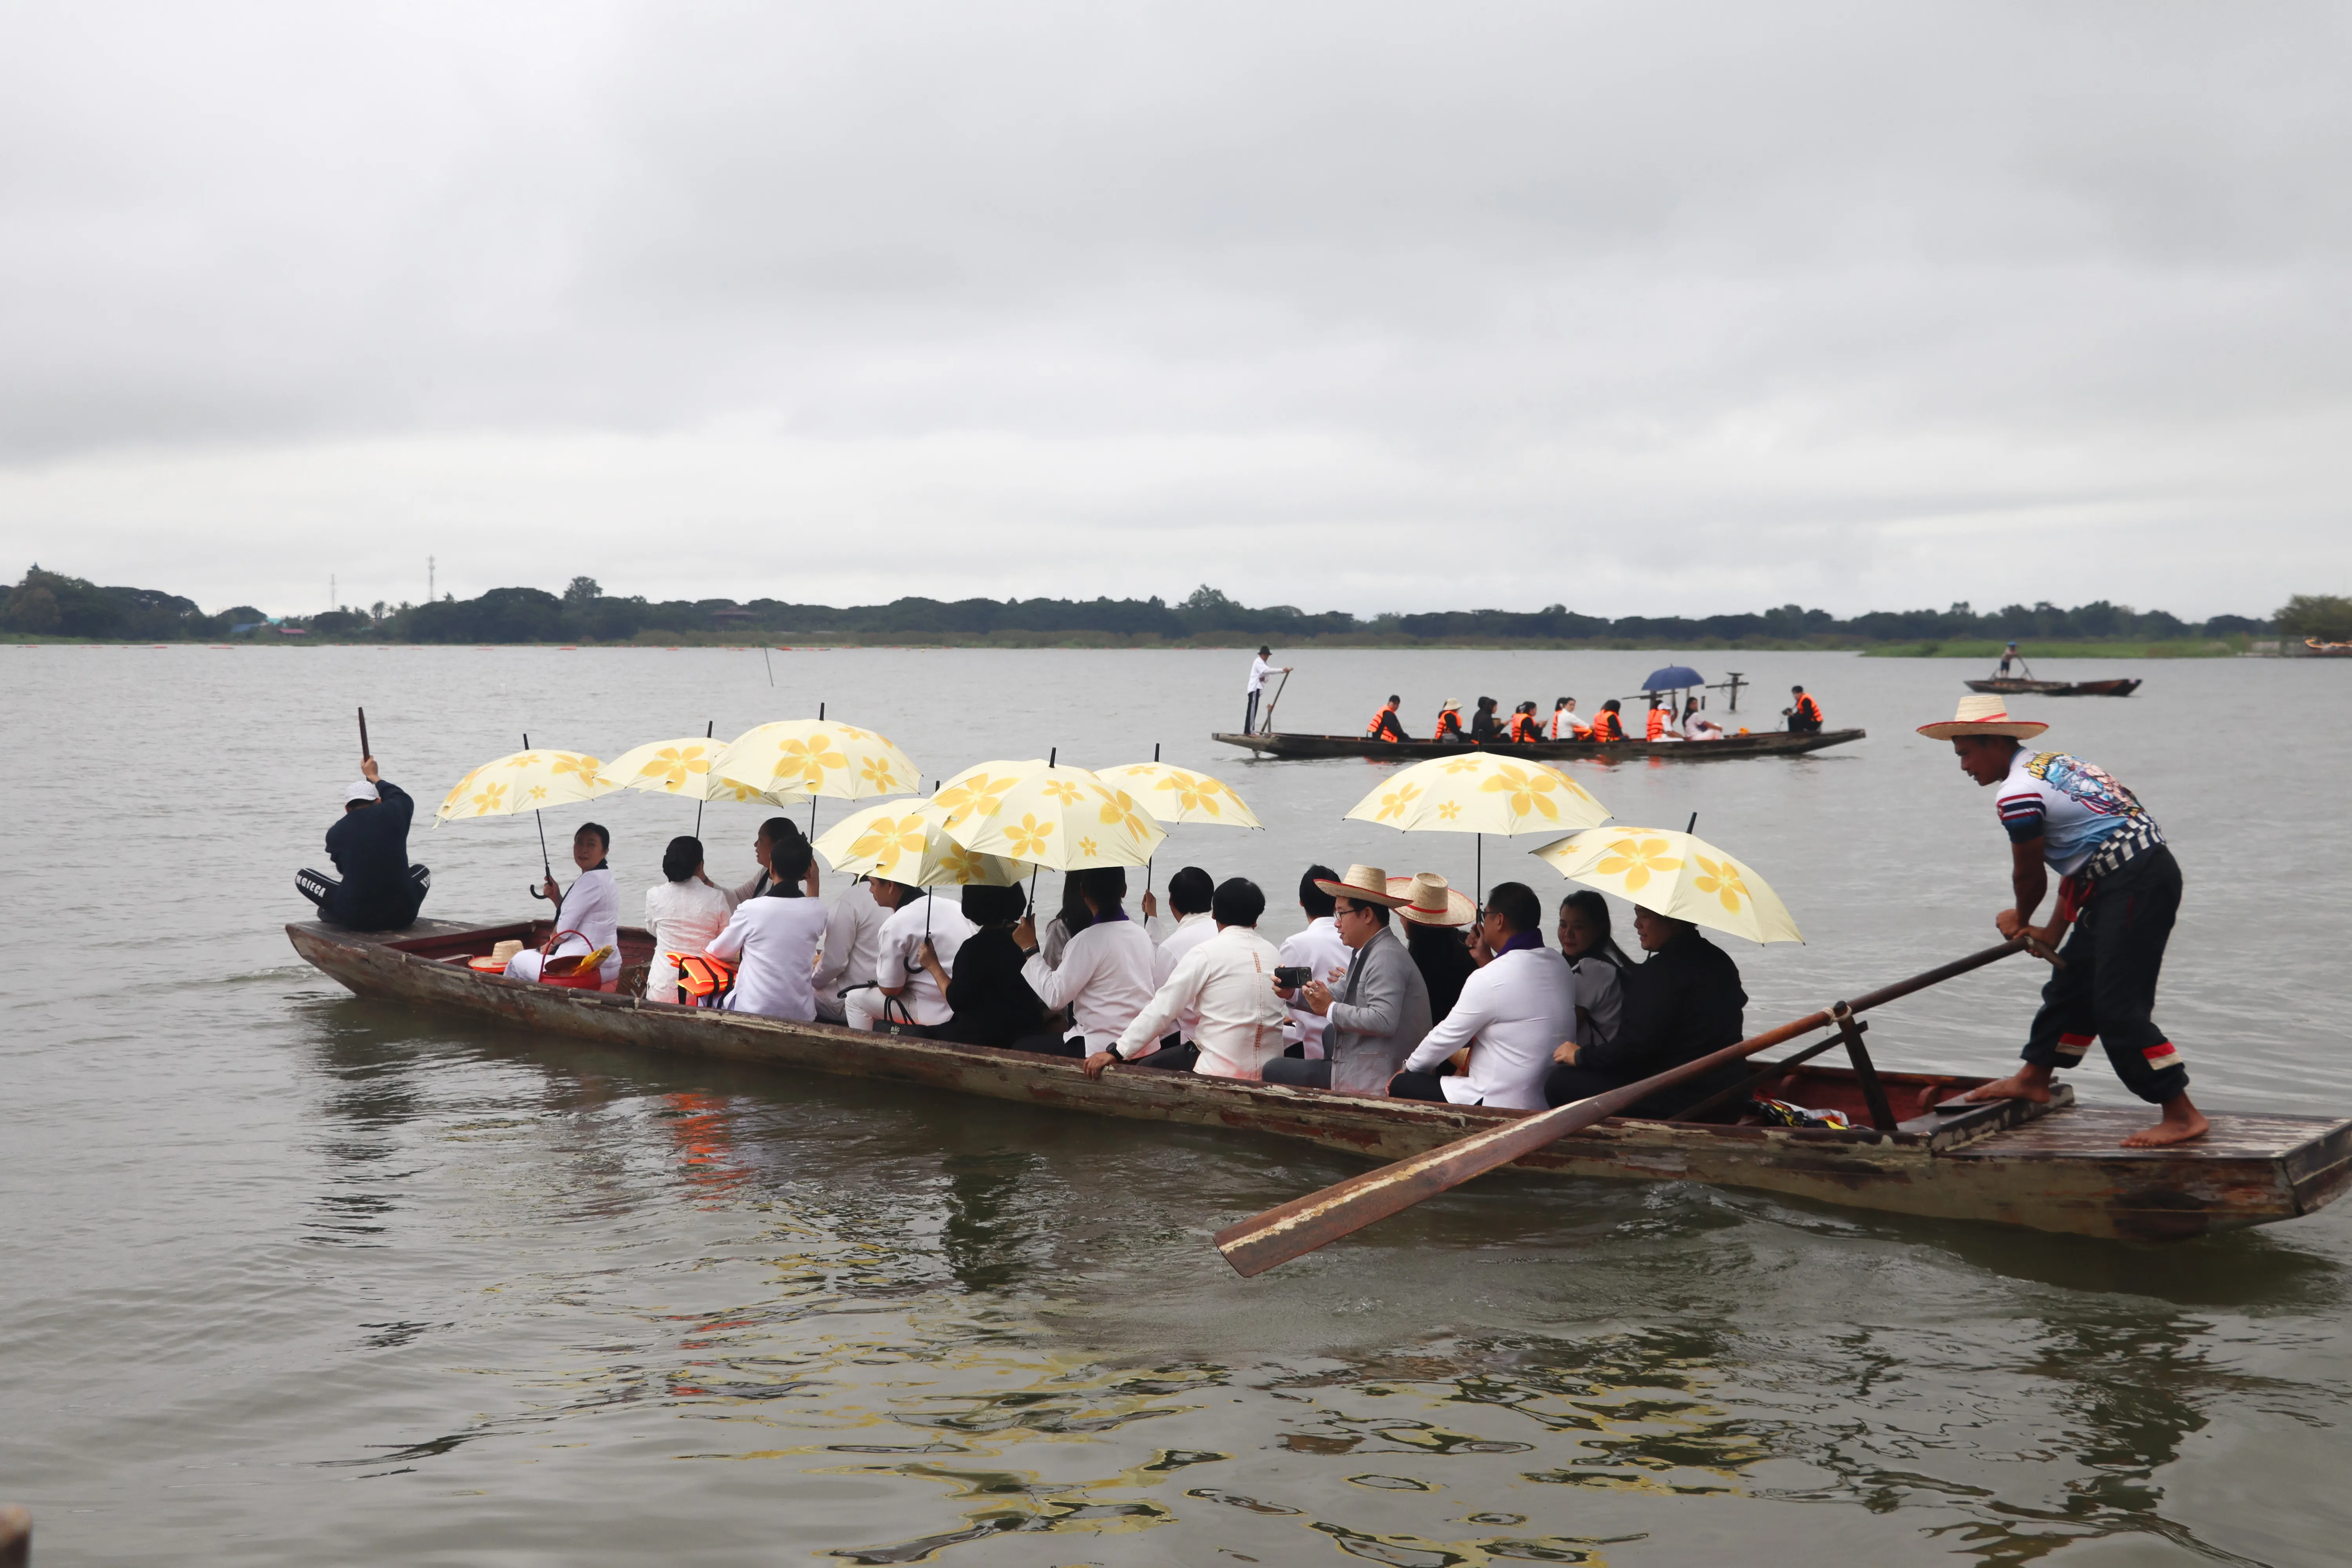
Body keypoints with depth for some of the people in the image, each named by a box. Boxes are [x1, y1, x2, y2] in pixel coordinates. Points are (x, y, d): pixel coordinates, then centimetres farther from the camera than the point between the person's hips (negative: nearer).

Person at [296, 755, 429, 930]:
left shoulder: (336, 833, 0)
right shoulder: (393, 813, -1)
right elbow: (403, 798, 27)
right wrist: (373, 776, 42)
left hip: (356, 919, 0)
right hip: (401, 917, 1)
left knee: (302, 876, 18)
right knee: (422, 872, 32)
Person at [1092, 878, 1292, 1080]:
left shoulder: (1207, 953, -7)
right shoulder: (1274, 955, 7)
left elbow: (1162, 1009, -11)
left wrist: (1115, 1052, -10)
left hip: (1222, 1072, -6)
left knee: (1147, 1069, 16)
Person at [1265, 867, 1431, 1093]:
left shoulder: (1387, 957, -19)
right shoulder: (1365, 952, 14)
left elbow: (1384, 1021, -29)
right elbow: (1341, 998, 16)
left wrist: (1330, 1009, -20)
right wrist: (1293, 993, 2)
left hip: (1374, 1082, -10)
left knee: (1275, 1071, -7)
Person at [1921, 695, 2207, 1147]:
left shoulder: (2018, 793, -15)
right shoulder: (2048, 764, 16)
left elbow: (2030, 875, -3)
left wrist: (2020, 921, 18)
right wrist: (2053, 932, 14)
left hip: (2136, 884, -11)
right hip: (2143, 876, 11)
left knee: (2118, 1006, -9)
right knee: (2072, 981, 19)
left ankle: (2182, 1115, -6)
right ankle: (2034, 1079, 32)